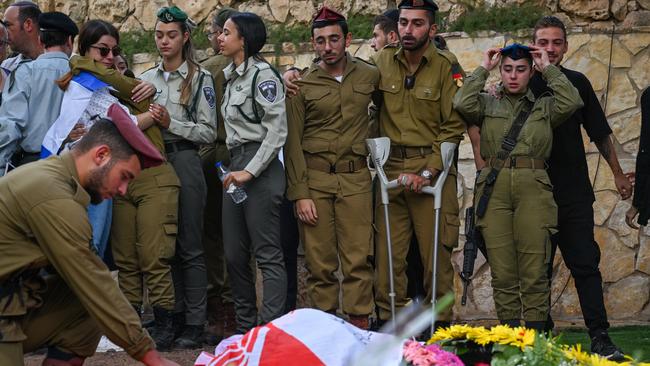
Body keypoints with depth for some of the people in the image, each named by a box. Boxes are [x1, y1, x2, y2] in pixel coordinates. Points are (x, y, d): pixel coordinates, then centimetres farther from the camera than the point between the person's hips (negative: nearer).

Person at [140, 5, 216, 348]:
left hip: (184, 161, -5)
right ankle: (173, 316, 15)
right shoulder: (147, 78, 13)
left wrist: (171, 123, -14)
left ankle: (194, 324, 0)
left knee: (189, 247, -3)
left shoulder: (200, 78, 0)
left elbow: (208, 132, -5)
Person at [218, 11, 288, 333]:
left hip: (260, 170, -9)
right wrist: (234, 167, 15)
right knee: (234, 255, 10)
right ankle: (245, 327, 19)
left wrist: (250, 171, -17)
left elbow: (277, 129, -16)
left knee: (267, 255, -8)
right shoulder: (230, 76, 17)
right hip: (236, 167, 9)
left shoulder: (262, 74, -9)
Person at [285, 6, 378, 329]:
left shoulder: (370, 76, 8)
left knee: (358, 259, -5)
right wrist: (300, 194, -5)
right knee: (319, 260, 0)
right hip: (314, 178, -1)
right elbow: (293, 142, 2)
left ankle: (359, 325, -2)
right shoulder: (302, 85, 4)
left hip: (355, 178, 1)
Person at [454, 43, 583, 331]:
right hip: (494, 186, 0)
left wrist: (548, 68, 7)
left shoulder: (544, 107, 18)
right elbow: (462, 103, -4)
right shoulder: (487, 105, 16)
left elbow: (572, 101, -2)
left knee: (534, 272, -6)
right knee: (502, 273, -3)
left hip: (533, 187, 0)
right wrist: (483, 69, 5)